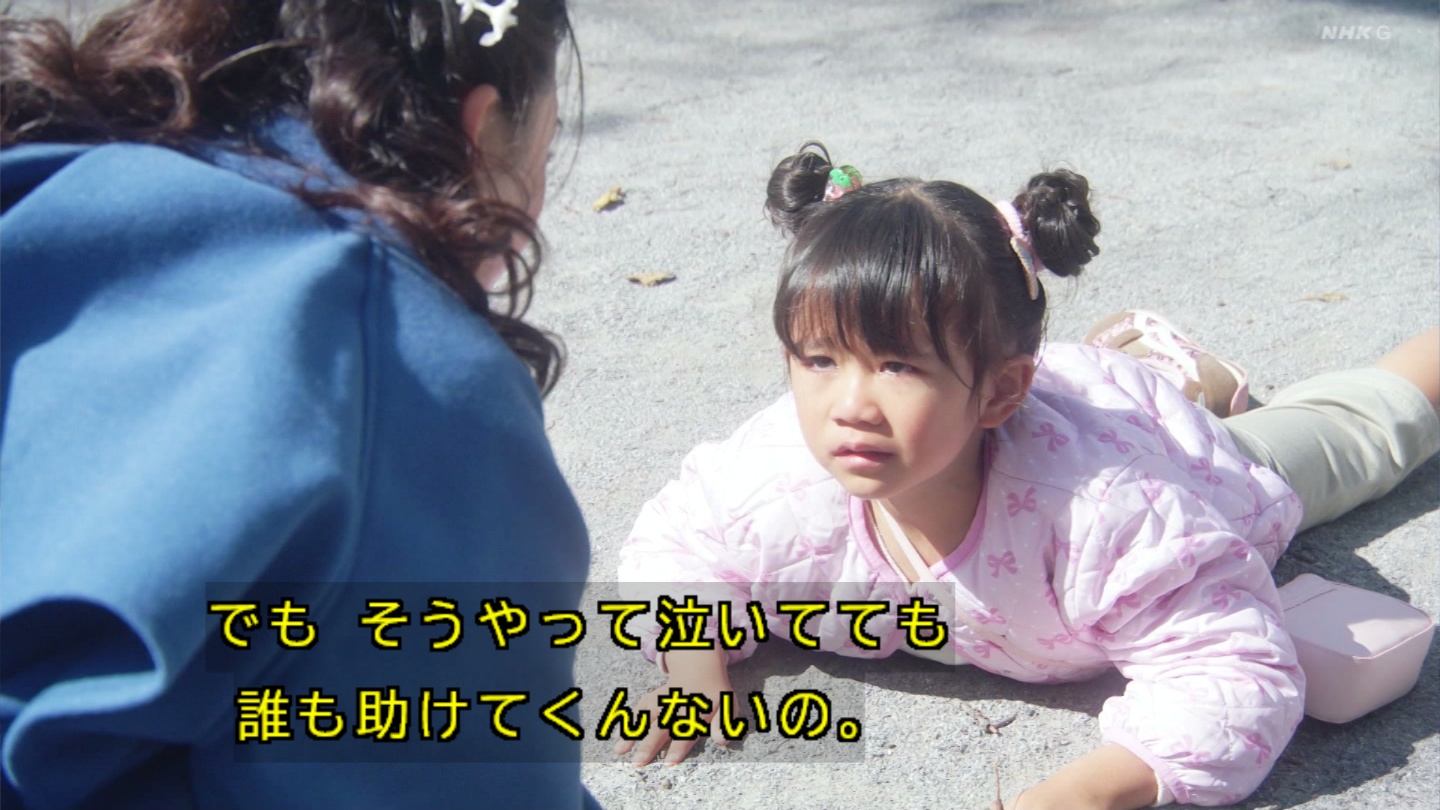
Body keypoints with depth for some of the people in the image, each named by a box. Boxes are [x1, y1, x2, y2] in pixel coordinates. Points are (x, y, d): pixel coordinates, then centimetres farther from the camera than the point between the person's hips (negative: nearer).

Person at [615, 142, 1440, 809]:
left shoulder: (1102, 514, -52)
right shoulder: (783, 478, -40)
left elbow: (1238, 670, -45)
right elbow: (674, 542, -20)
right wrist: (694, 662, -37)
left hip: (1186, 447, -2)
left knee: (1365, 429, 30)